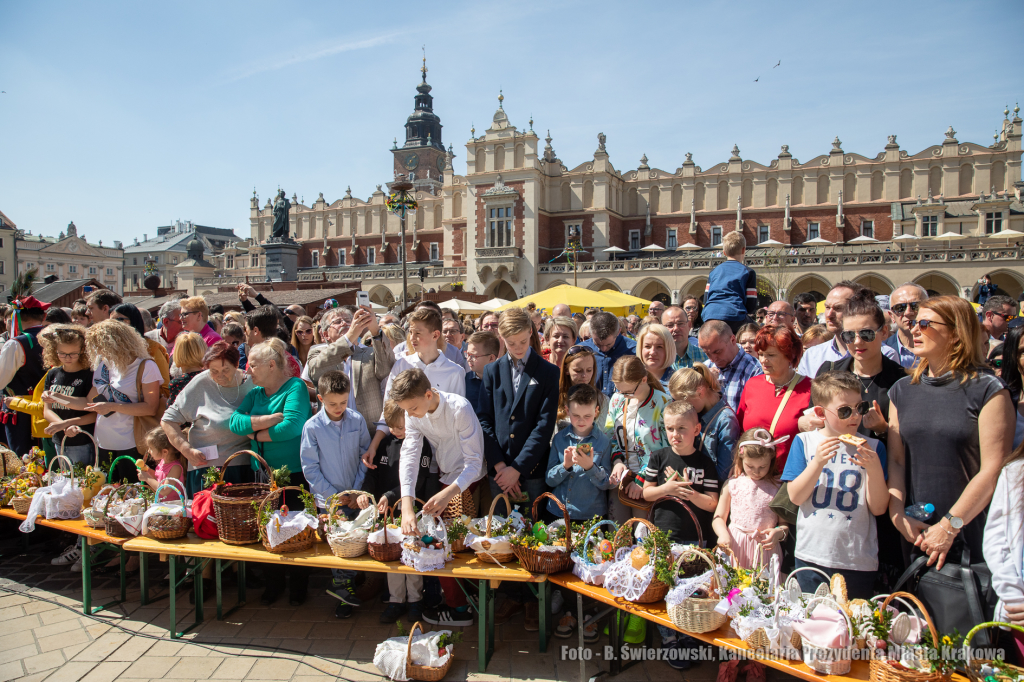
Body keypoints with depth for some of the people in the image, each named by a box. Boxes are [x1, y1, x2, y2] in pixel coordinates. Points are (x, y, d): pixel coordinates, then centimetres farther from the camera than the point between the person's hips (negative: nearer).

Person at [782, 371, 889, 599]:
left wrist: (874, 469, -17)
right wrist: (818, 462, -16)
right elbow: (795, 497, -5)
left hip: (859, 561, 0)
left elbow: (878, 508, -2)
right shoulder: (805, 442, 0)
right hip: (811, 556, 0)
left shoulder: (872, 448, 1)